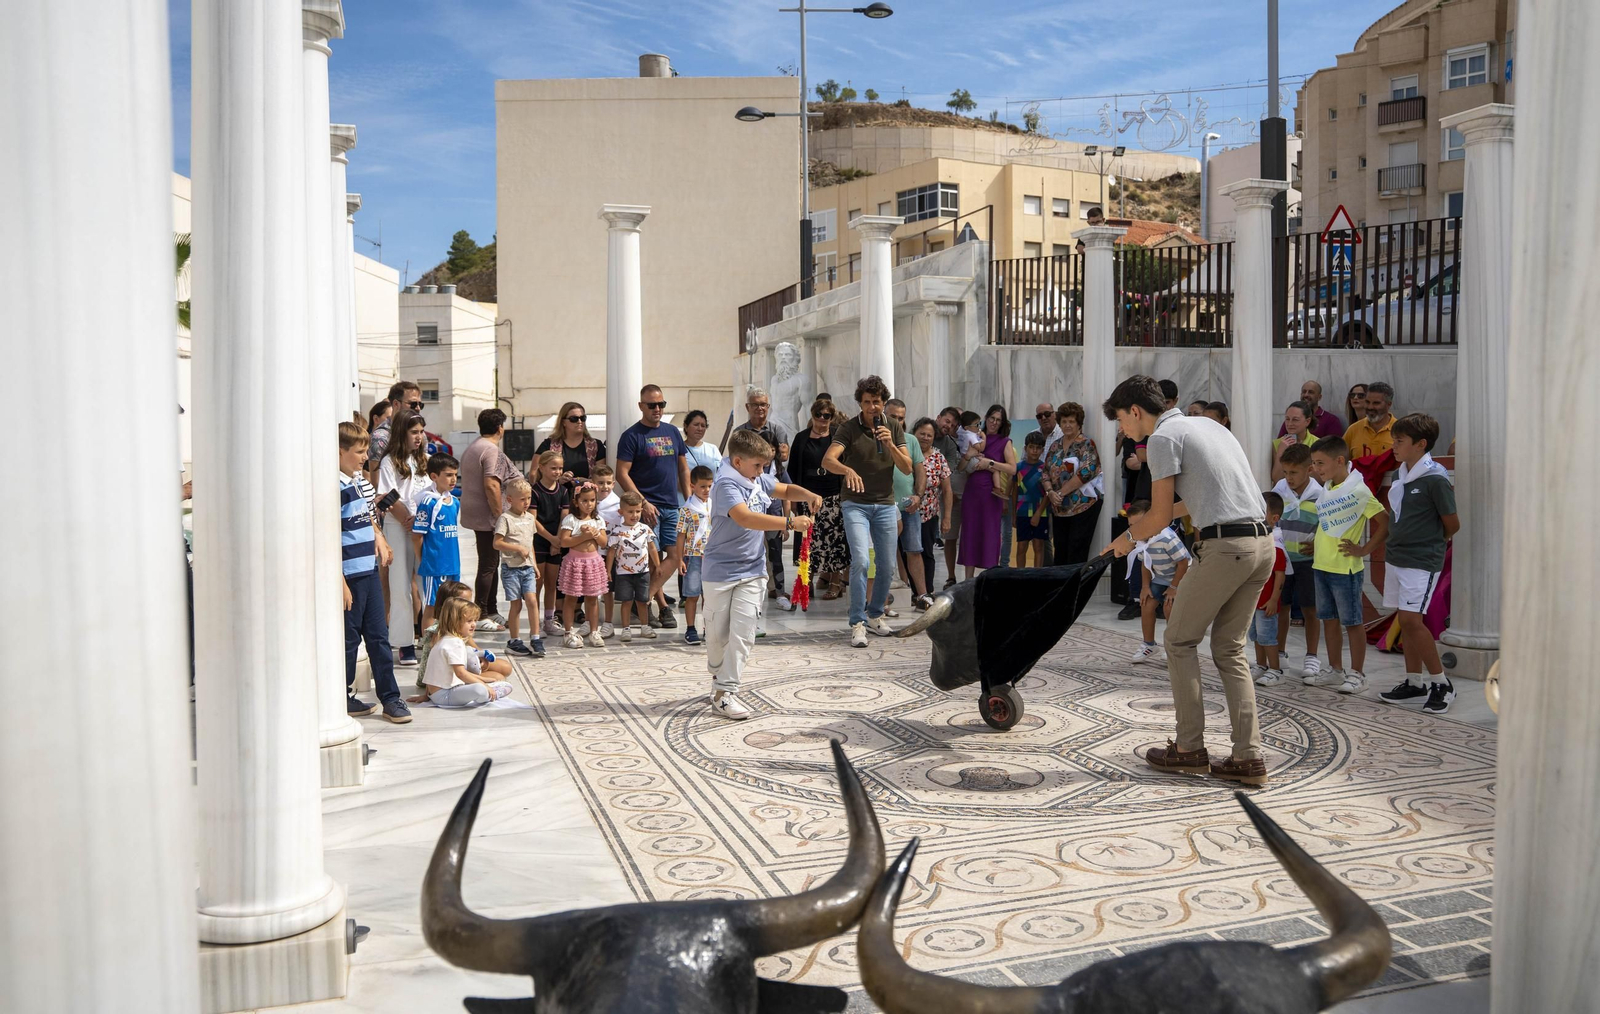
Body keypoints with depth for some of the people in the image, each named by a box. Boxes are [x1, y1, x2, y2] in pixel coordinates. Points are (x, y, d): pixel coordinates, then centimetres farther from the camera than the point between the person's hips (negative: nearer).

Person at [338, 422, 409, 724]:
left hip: (369, 572, 8)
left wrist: (376, 533, 9)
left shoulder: (357, 481, 12)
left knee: (379, 636, 10)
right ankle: (343, 699, 19)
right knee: (348, 639, 5)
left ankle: (390, 697, 15)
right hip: (349, 576, -8)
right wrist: (340, 584, -19)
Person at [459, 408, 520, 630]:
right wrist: (500, 515, -20)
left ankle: (491, 612, 24)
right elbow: (491, 485, -24)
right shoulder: (492, 451, -16)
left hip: (473, 514, 10)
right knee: (488, 566, -4)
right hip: (488, 517, -10)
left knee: (490, 563, 17)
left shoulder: (471, 448, 16)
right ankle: (481, 616, 2)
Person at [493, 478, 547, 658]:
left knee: (531, 600, -8)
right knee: (516, 604, 0)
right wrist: (518, 548, -16)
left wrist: (534, 564, 17)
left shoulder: (530, 518, 11)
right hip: (511, 567, -5)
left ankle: (536, 639, -4)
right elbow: (497, 543, -13)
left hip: (527, 567, 5)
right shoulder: (505, 518, -9)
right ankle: (513, 641, 12)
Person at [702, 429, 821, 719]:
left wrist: (808, 496, 0)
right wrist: (790, 523, -38)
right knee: (717, 634, 9)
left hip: (751, 571, 6)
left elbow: (786, 489, 22)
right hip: (720, 571, -6)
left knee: (743, 633, -4)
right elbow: (745, 517, -36)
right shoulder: (726, 483, -20)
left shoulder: (758, 479, 5)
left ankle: (724, 693, 0)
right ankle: (718, 673, 36)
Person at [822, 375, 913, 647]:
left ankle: (875, 614, 26)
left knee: (887, 564, 7)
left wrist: (890, 445, -18)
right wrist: (848, 469, -43)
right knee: (861, 560, -18)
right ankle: (857, 623, -12)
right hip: (856, 504, -4)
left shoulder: (894, 428, 4)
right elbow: (827, 460, -22)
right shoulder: (848, 428, -7)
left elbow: (907, 468, -2)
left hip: (885, 504, 4)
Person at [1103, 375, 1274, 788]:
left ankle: (1190, 747, 8)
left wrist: (1130, 538, 15)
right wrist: (1143, 520, 35)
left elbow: (1161, 516, -4)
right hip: (1262, 542, 8)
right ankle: (1249, 757, 8)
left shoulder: (1163, 437, -4)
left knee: (1180, 640, 6)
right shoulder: (1208, 424, 22)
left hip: (1225, 547, -8)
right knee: (1230, 649, 13)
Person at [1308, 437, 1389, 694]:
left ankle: (1357, 675, 10)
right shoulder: (1326, 489, 9)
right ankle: (1335, 671, 23)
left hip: (1346, 567, -8)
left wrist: (1365, 549, -14)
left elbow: (1384, 521, -15)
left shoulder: (1357, 490, -15)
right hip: (1322, 564, 8)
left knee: (1352, 622, 1)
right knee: (1328, 619, 13)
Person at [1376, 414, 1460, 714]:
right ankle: (1414, 682, 21)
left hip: (1422, 561, -8)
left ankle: (1441, 683, 1)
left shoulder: (1435, 479, -15)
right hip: (1396, 557, 8)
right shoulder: (1401, 475, 8)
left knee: (1412, 619, -13)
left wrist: (1433, 543, 6)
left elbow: (1452, 525, -8)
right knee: (1405, 620, 11)